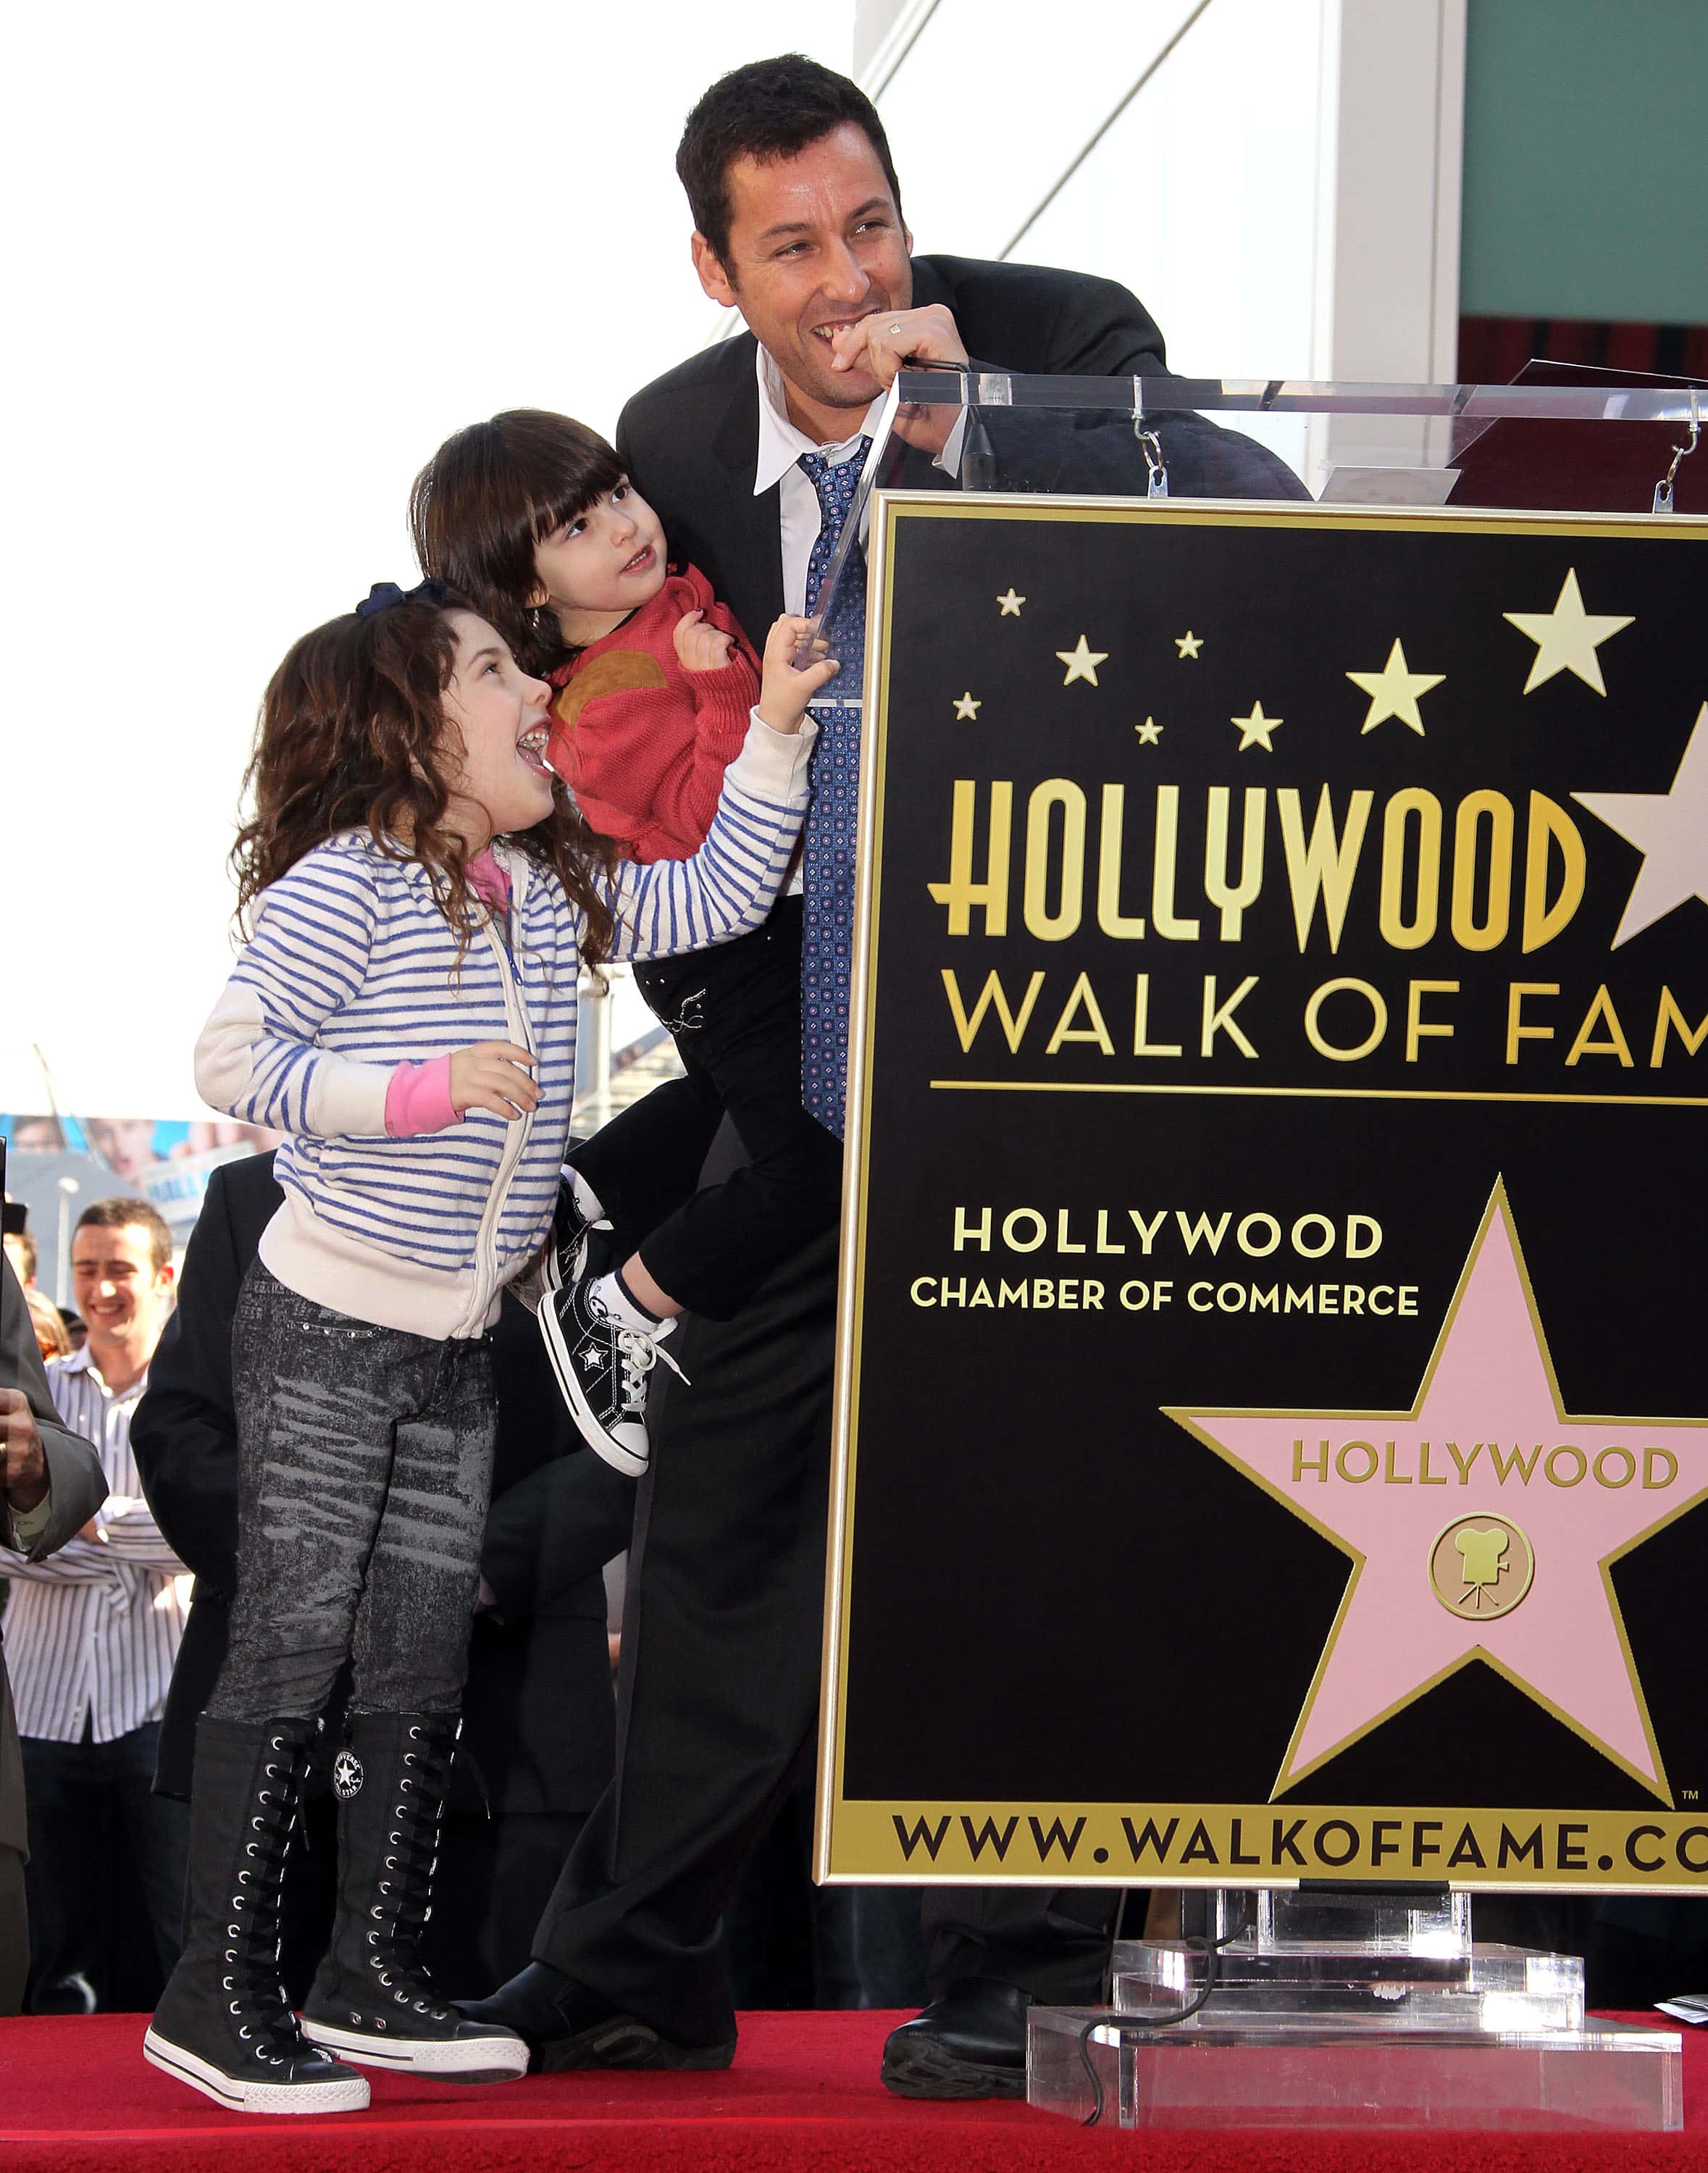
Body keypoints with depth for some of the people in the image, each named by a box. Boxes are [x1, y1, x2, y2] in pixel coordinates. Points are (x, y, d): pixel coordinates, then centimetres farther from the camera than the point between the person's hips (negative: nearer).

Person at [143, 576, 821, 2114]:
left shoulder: (556, 890, 8)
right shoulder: (343, 886, -15)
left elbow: (716, 896, 15)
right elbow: (234, 1059, -20)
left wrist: (775, 727, 7)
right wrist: (425, 1089, -27)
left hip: (460, 1345, 8)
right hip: (327, 1332, -8)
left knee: (424, 1658, 9)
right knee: (293, 1649, -7)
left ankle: (373, 1976, 18)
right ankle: (218, 1996, -3)